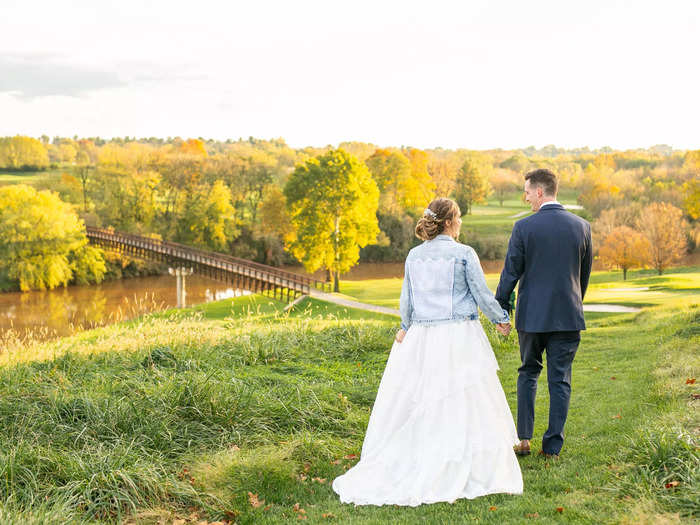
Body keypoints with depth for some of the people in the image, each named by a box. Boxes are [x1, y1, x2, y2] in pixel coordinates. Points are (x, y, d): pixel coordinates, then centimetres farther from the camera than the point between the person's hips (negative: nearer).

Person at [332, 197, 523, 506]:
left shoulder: (414, 255, 5)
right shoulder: (464, 254, -7)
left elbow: (407, 300, 11)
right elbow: (483, 296, -3)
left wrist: (405, 328, 28)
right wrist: (501, 319, 15)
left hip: (422, 337, 4)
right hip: (460, 335, -4)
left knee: (416, 406, 10)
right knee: (463, 405, 2)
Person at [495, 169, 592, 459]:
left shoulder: (524, 227, -10)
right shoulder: (581, 226, 0)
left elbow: (511, 272, -6)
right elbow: (585, 273, 10)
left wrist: (500, 310, 5)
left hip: (532, 314, -2)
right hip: (568, 315, 2)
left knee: (528, 373, 17)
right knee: (560, 381, 8)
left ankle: (523, 438, 13)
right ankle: (553, 446, 11)